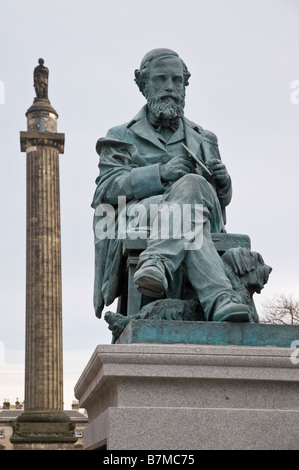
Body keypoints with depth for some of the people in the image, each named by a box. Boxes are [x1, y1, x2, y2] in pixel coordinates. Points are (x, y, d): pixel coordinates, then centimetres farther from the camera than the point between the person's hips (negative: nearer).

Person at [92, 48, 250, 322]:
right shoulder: (121, 138, 20)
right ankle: (220, 301, -56)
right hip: (137, 219, -2)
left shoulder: (203, 140, 29)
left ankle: (158, 263, -54)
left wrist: (222, 181, -2)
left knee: (193, 185, -36)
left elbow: (222, 198, 25)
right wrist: (161, 173, -15)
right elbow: (108, 188, 1)